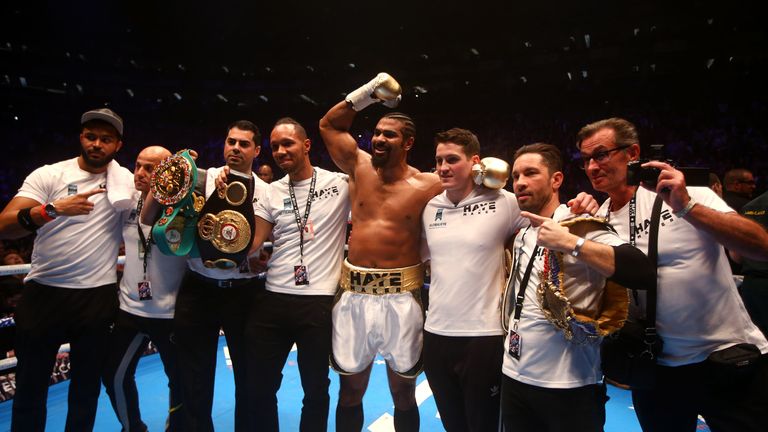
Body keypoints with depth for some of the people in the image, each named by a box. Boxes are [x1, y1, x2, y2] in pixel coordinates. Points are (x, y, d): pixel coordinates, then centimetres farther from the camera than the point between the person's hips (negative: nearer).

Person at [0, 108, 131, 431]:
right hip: (43, 292, 0)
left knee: (88, 383, 14)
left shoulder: (127, 180, 1)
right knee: (30, 383, 14)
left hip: (98, 296, 1)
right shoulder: (48, 175, -3)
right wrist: (53, 209, -30)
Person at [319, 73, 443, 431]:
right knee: (350, 391, 17)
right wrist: (367, 94, 6)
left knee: (403, 394, 15)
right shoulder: (360, 167, 4)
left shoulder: (428, 186, -6)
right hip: (353, 294, 3)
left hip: (400, 298, -2)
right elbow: (328, 124, 13)